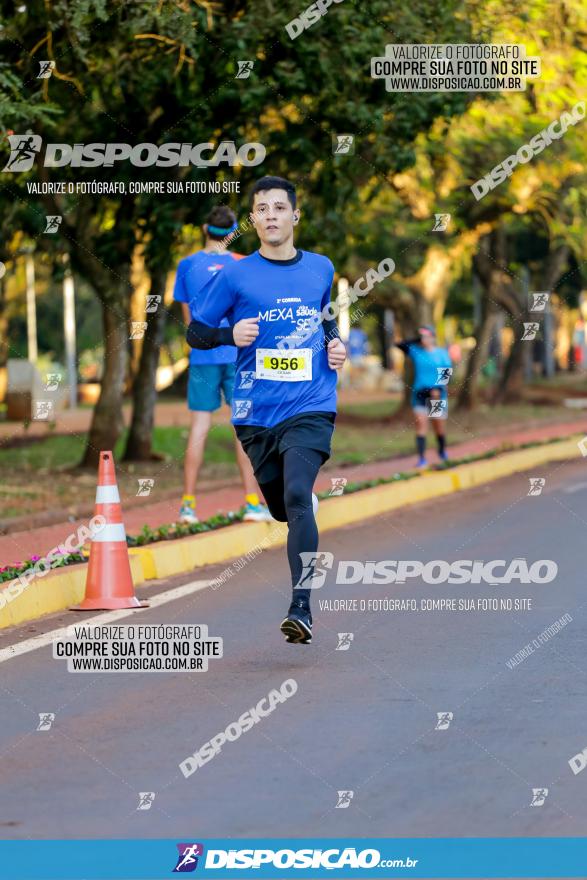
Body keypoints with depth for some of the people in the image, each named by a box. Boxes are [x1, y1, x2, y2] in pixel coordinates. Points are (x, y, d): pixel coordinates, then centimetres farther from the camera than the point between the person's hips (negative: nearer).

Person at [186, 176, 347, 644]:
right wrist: (230, 333, -15)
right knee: (283, 509, 12)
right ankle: (312, 503, 51)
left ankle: (302, 607, -25)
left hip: (310, 408, -1)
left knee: (296, 496, -22)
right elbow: (195, 333, 5)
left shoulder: (321, 268, 8)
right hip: (256, 413, 1)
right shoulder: (235, 276, 0)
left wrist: (335, 342, 7)